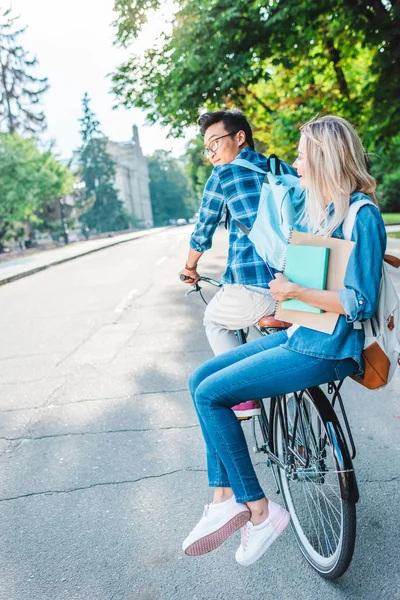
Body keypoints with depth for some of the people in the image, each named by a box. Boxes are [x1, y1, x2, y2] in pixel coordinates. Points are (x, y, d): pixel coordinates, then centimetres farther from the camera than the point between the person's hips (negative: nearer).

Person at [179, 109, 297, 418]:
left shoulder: (223, 176, 2)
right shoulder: (287, 170, 16)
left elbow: (202, 232, 9)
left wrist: (190, 269, 28)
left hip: (254, 290, -5)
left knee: (214, 321, 26)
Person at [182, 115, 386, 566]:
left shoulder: (362, 215, -15)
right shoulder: (321, 210, 13)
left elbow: (360, 303, -20)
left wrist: (294, 291, -15)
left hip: (327, 348, -10)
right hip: (301, 333, 10)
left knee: (210, 393, -14)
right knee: (201, 379, 3)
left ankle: (259, 511, -1)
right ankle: (224, 498, 5)